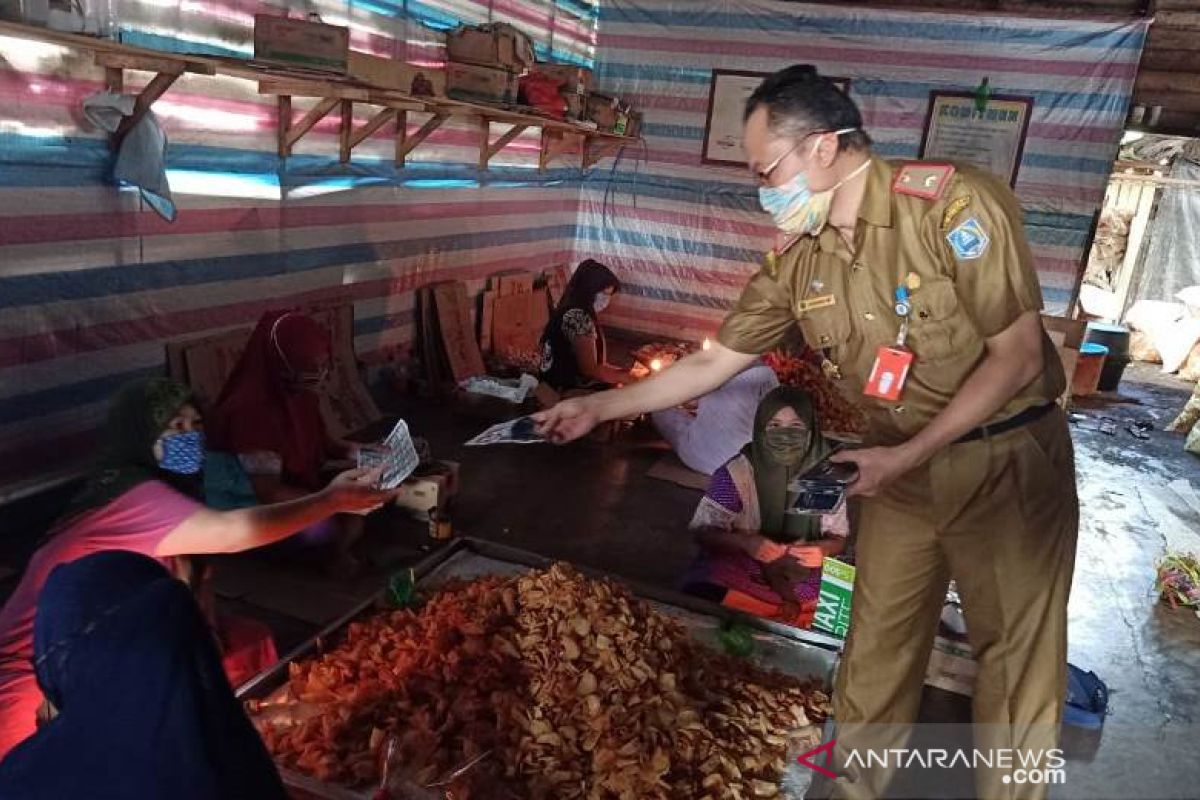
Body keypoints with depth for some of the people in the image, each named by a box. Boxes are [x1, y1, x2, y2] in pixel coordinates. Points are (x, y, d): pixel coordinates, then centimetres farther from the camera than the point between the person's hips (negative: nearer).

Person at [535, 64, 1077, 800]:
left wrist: (904, 456, -21)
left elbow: (1017, 356, -18)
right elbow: (712, 363, 1)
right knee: (876, 645, 13)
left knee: (1018, 652, 9)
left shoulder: (954, 202, -22)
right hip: (901, 466, 5)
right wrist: (597, 407, 1)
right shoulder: (796, 259, -5)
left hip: (1009, 461, -4)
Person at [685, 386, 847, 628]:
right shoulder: (736, 473, -12)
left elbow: (838, 538, 3)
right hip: (737, 567, -2)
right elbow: (703, 531, -9)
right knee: (701, 594, -29)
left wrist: (819, 549, -21)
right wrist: (745, 542, -28)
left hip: (802, 574, 3)